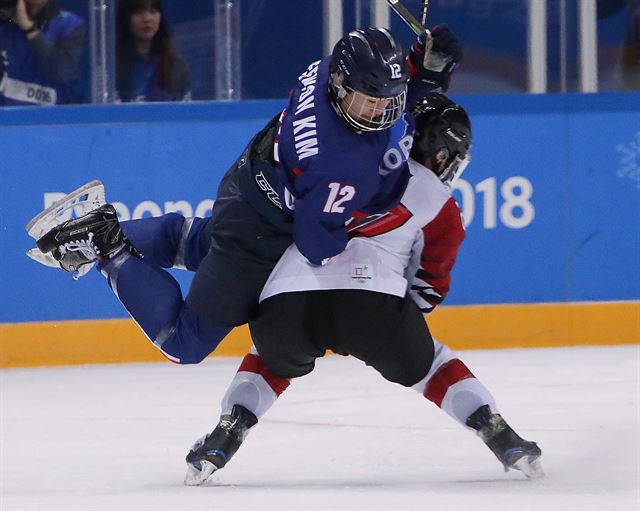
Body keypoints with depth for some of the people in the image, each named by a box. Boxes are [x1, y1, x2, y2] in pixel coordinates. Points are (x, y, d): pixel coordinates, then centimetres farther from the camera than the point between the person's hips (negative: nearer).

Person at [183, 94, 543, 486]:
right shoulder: (441, 208, 20)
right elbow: (429, 288, 23)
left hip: (285, 303, 2)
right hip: (373, 302, -2)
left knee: (273, 362, 36)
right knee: (428, 367, 26)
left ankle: (226, 435, 16)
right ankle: (501, 436, 13)